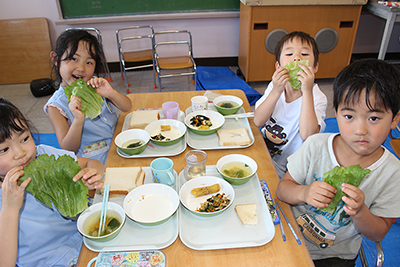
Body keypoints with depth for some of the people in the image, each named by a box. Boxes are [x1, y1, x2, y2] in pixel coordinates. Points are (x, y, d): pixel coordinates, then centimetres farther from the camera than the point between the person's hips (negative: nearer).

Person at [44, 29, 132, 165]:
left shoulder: (94, 86, 3)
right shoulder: (56, 106, -9)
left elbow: (127, 107, 3)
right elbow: (68, 149, -11)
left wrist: (110, 93, -18)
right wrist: (78, 120, -29)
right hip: (97, 163, -8)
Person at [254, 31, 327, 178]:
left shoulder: (317, 98, -16)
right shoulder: (275, 86, -4)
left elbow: (307, 135, -32)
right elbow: (258, 121, -14)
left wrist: (307, 91, -35)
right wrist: (276, 92, -28)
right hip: (263, 150, 4)